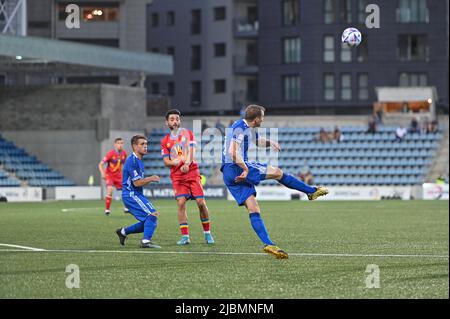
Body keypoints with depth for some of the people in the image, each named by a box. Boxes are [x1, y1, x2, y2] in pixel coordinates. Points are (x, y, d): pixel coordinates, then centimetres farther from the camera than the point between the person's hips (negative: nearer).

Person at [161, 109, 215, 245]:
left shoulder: (188, 133, 9)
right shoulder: (165, 141, 12)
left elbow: (191, 151, -5)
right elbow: (166, 161, 5)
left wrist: (187, 163, -24)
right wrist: (177, 163, -17)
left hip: (192, 172, -1)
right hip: (177, 176, 1)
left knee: (201, 202, -7)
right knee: (181, 203, -14)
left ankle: (207, 233, 9)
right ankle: (185, 236, -11)